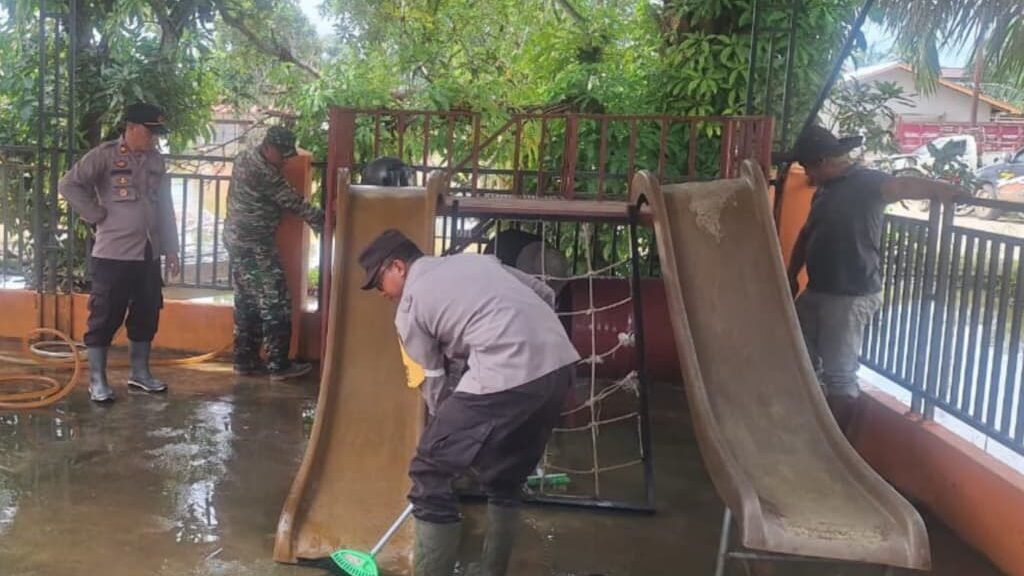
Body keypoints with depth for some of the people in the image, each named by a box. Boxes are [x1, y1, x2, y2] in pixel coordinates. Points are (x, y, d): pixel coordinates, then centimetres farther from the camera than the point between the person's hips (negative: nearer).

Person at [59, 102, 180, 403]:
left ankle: (140, 372, 26)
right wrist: (97, 215, -11)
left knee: (147, 315, 12)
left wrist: (171, 249, 13)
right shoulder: (105, 155, -8)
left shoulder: (156, 161, 11)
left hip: (148, 254, 6)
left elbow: (165, 208, 15)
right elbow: (69, 185, -12)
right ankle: (97, 380, 8)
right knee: (105, 316, 0)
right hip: (114, 253, -6)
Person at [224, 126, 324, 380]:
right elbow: (293, 203, -15)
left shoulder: (246, 156, 10)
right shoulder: (262, 171, -20)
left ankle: (245, 360, 18)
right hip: (254, 245, -10)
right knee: (275, 304, -4)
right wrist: (324, 222, -6)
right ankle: (278, 365, -1)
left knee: (248, 304, 13)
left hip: (239, 240, 10)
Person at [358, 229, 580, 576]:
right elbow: (545, 295, 26)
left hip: (507, 375, -8)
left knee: (430, 474, 5)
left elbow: (431, 383, 14)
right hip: (560, 363, 8)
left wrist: (446, 430, 28)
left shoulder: (409, 307, 9)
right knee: (506, 480, 24)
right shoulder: (475, 260, 26)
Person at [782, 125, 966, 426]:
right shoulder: (824, 191, 15)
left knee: (839, 374, -6)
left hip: (851, 297, -9)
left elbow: (905, 186, -30)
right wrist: (791, 276, 21)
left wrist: (944, 190, -45)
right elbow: (806, 235, 25)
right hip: (816, 291, 10)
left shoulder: (866, 183, -13)